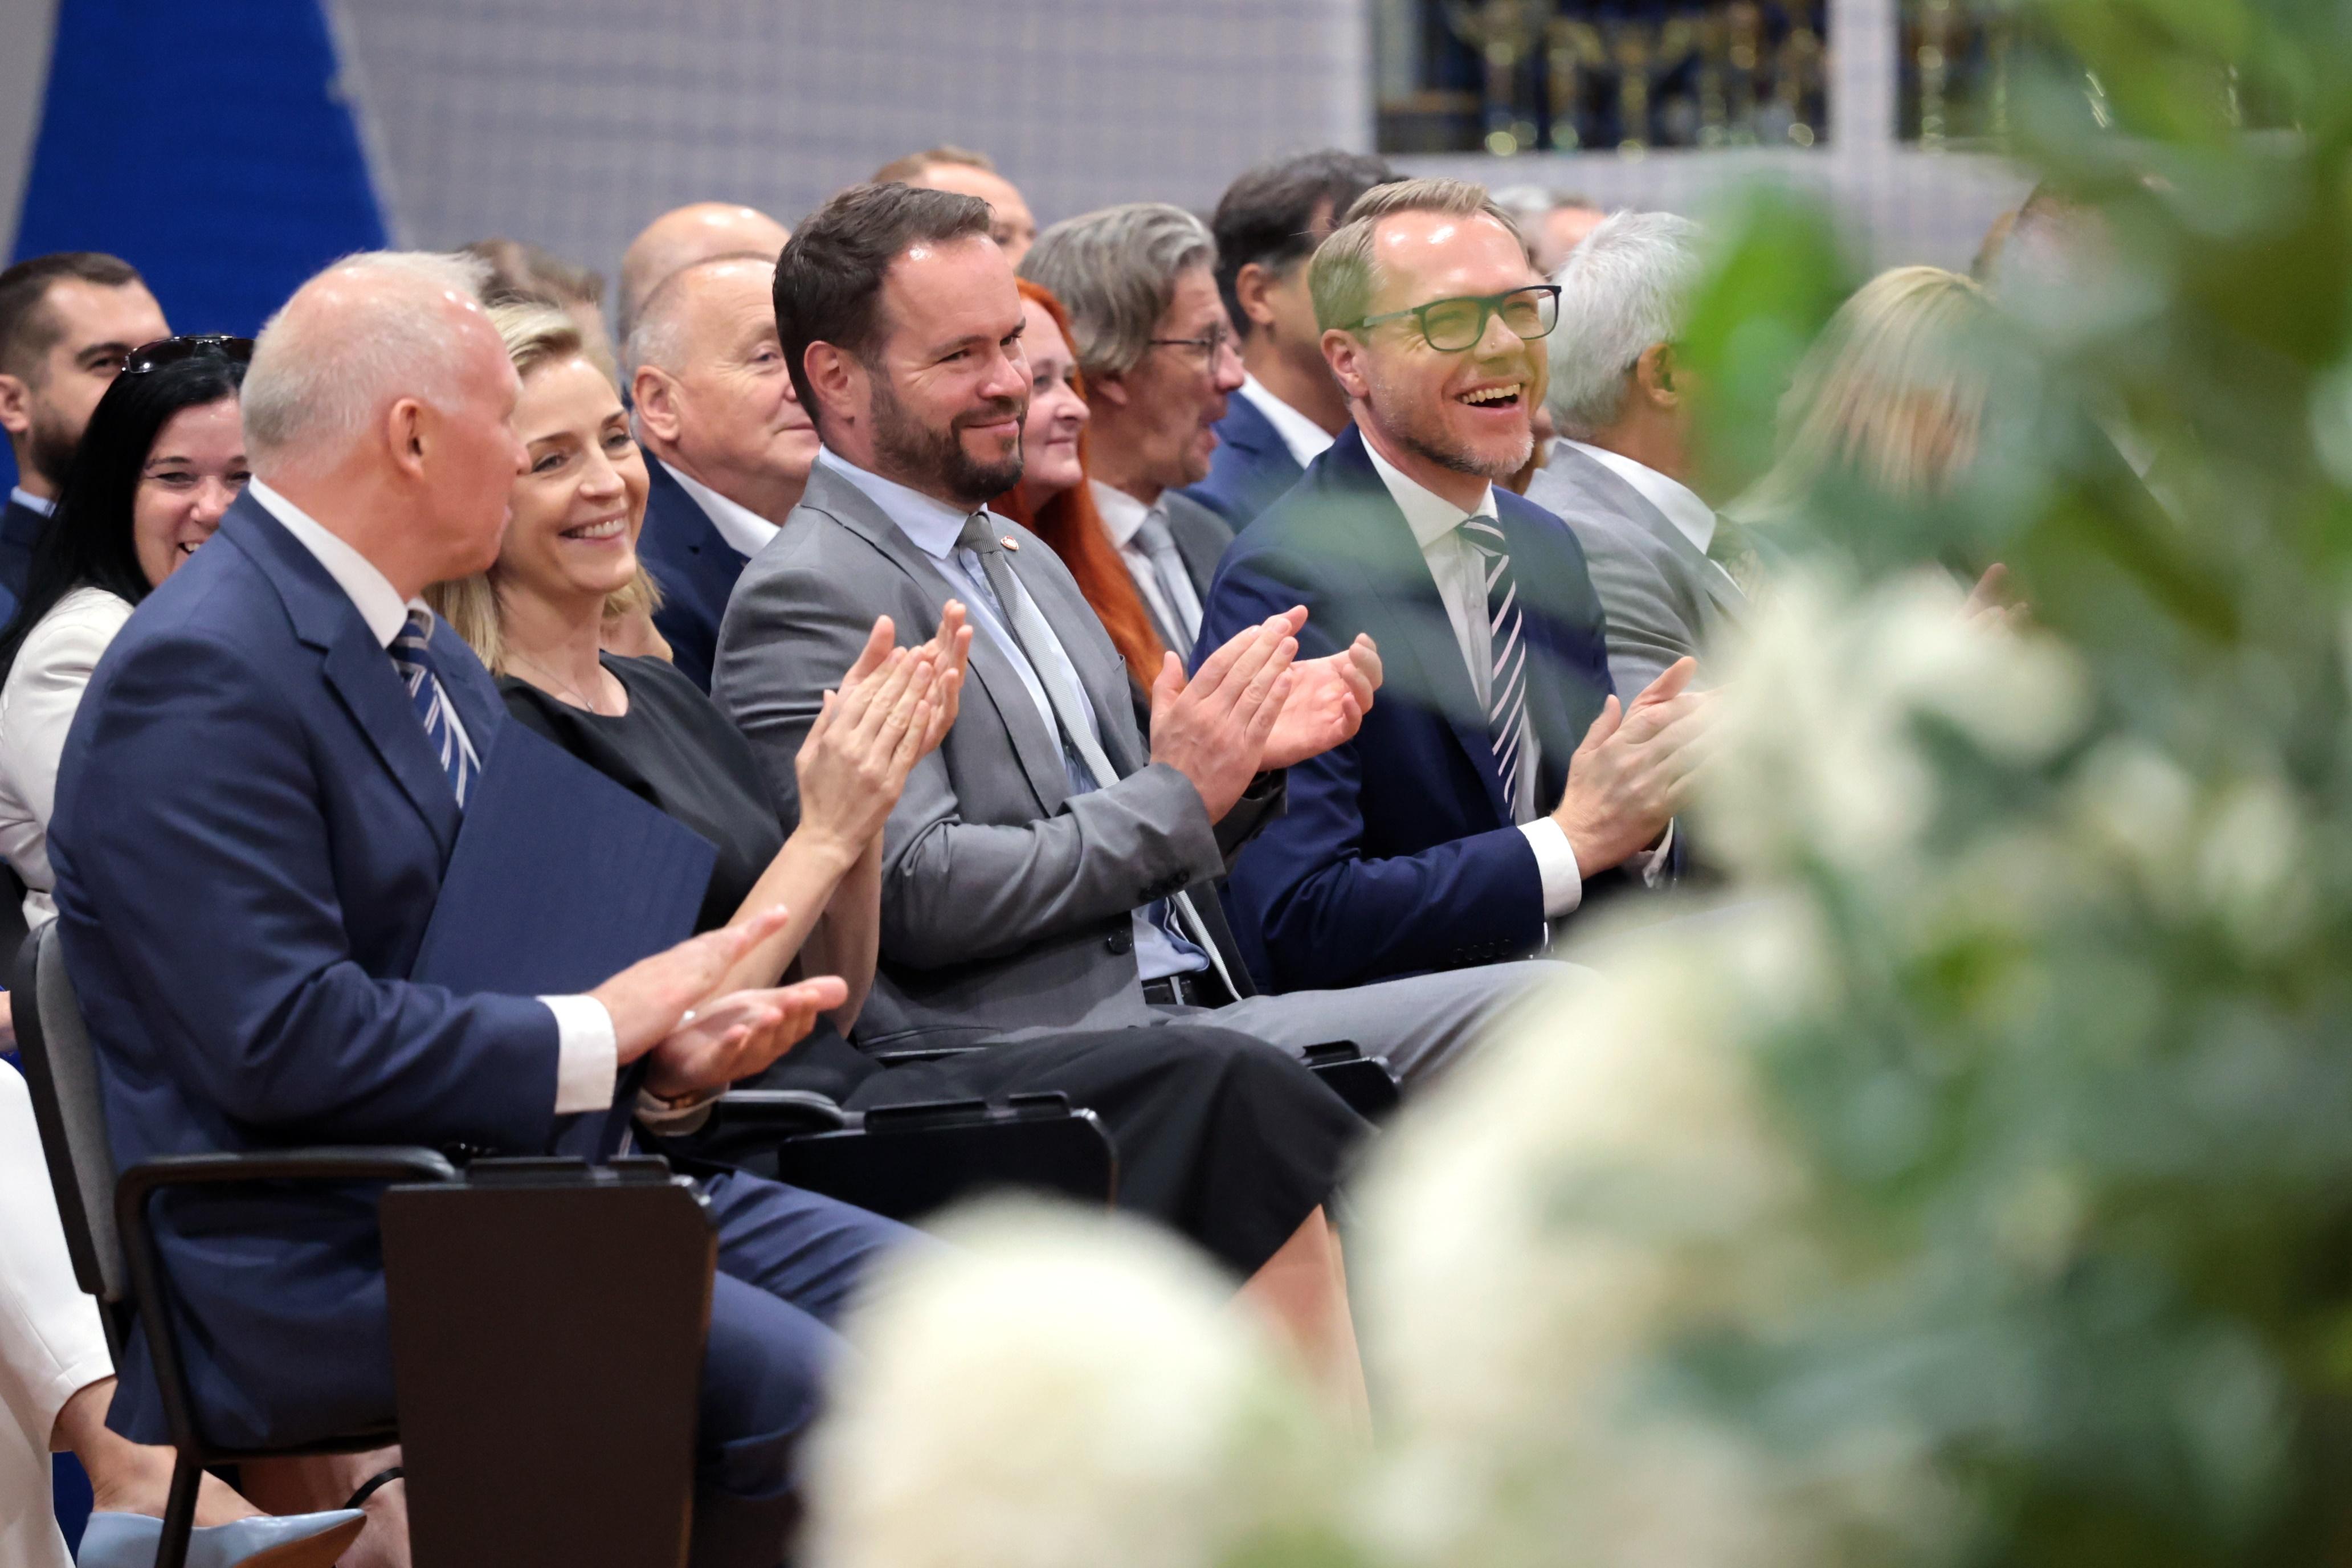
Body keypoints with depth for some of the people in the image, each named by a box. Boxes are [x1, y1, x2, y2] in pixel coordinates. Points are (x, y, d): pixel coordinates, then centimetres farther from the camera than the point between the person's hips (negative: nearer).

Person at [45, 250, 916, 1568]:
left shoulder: (434, 662, 18)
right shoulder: (201, 677, -15)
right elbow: (280, 1039, -22)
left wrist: (668, 1056, 1)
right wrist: (592, 1038, -15)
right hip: (324, 1257, -10)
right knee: (798, 1387, -26)